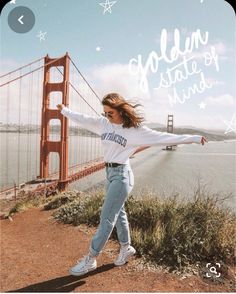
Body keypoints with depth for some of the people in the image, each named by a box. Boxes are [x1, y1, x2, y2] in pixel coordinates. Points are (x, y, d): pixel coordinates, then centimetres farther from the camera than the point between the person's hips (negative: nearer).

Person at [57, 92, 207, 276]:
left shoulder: (135, 130, -11)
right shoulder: (103, 123, 6)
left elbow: (163, 137, -12)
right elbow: (83, 119, 18)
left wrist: (192, 138, -15)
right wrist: (64, 110, 30)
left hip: (122, 175, -7)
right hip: (109, 173, 7)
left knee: (107, 217, -1)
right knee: (118, 213, 18)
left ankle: (90, 260, 13)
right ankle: (126, 248, 39)